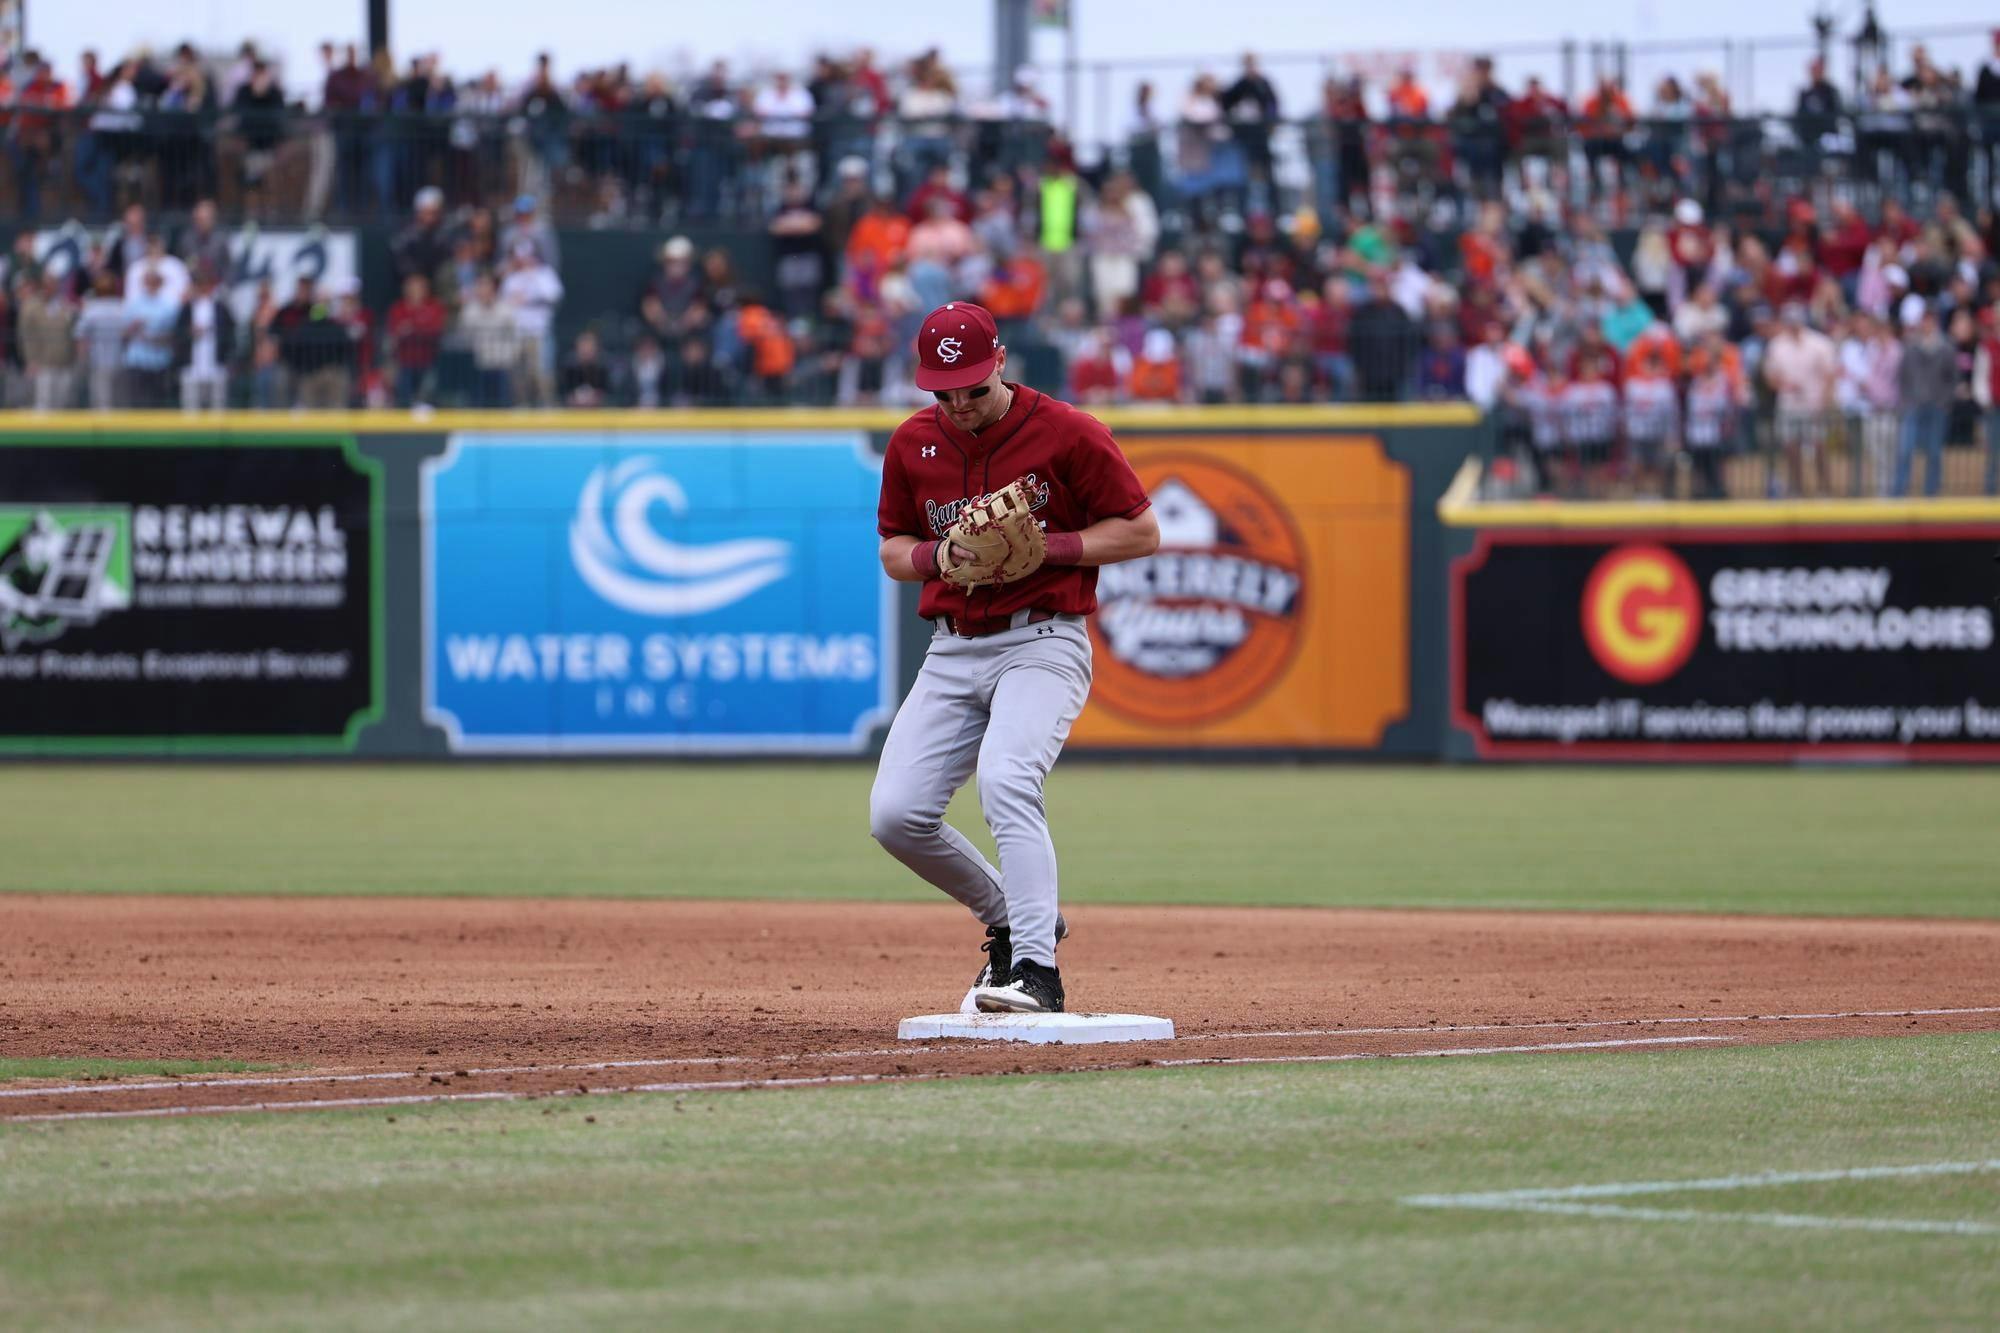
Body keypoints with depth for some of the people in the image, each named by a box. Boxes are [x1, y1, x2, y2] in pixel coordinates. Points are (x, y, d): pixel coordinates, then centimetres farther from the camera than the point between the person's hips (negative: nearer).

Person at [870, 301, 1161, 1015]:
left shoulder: (1067, 434, -8)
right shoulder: (913, 444, 6)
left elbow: (1142, 533, -4)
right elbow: (892, 550, 16)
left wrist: (1042, 546, -17)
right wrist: (938, 558, -8)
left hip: (1042, 643, -6)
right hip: (952, 653, 6)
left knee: (1005, 781, -31)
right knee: (894, 814, -6)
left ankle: (1036, 969, -33)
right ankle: (1011, 920, 17)